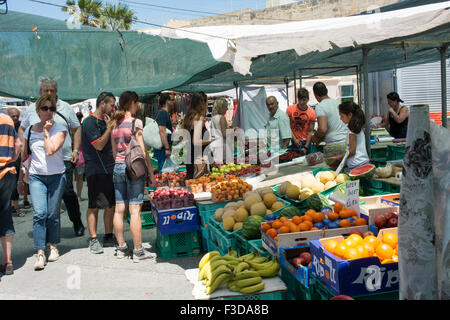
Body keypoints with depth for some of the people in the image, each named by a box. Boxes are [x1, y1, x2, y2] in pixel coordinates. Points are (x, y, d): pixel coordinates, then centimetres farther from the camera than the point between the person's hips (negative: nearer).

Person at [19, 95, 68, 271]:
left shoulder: (59, 129, -2)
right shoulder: (29, 131, 8)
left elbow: (51, 150, -18)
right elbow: (24, 156, 17)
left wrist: (46, 131, -10)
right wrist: (21, 178, 18)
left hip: (56, 176, -2)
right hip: (36, 177, 2)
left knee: (53, 214, 4)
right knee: (39, 213, -10)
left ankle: (53, 246, 24)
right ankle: (40, 253, -7)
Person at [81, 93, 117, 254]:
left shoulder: (104, 121, 17)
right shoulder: (90, 122, -10)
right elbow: (99, 145, -18)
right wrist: (109, 128, -12)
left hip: (109, 169, 9)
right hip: (96, 171, -9)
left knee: (111, 205, 10)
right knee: (94, 206, 0)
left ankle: (109, 237, 21)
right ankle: (93, 240, 8)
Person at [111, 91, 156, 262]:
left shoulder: (114, 124, 10)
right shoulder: (135, 122, -8)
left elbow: (114, 151, 14)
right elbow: (143, 150, -10)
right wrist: (151, 173, -5)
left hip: (118, 167, 7)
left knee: (119, 209, 9)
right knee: (135, 210, -4)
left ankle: (121, 247, 19)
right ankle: (138, 251, 2)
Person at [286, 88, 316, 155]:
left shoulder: (311, 113, -6)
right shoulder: (290, 109, -6)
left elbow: (310, 132, -5)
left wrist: (306, 147, -10)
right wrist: (294, 139, -14)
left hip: (305, 142, 0)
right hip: (292, 141, 0)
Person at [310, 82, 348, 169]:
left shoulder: (320, 107, -8)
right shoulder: (337, 102, 15)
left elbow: (323, 129, -19)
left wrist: (315, 137, 2)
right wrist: (321, 138, 25)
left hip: (334, 146, -6)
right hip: (347, 142, 6)